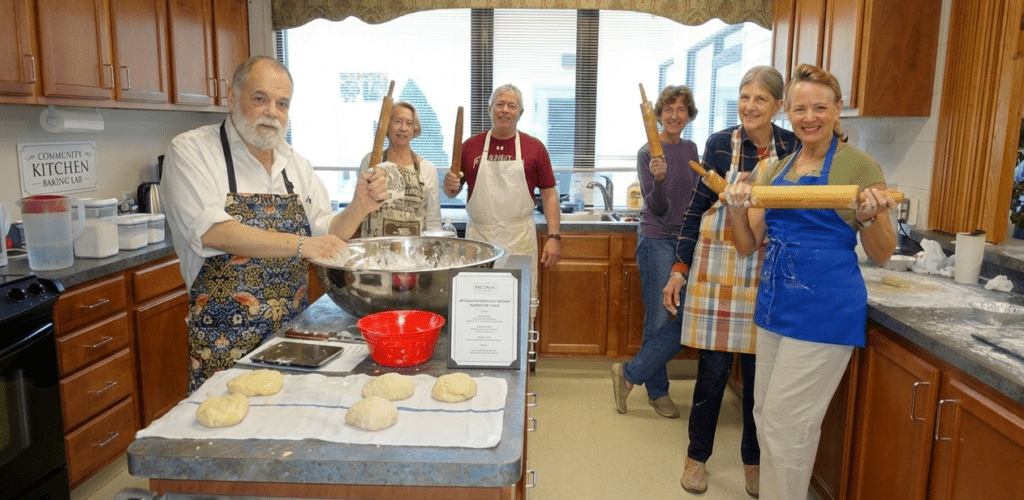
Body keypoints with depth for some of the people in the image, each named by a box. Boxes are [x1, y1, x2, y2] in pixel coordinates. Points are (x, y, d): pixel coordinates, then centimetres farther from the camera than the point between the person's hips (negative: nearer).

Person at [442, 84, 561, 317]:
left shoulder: (534, 148, 6)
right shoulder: (471, 146, 8)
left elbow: (549, 194, 6)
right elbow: (452, 192, 14)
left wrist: (553, 236, -2)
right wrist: (451, 185, -9)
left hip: (520, 240, -1)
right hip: (478, 238, 1)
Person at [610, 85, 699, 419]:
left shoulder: (690, 150, 9)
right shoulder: (647, 153, -9)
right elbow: (658, 208, -16)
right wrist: (659, 179, -33)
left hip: (686, 241, 7)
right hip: (657, 242, -7)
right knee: (660, 321, -4)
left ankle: (630, 373, 19)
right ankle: (657, 391, 14)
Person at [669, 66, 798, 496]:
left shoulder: (793, 147, -1)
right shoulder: (720, 144, -3)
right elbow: (697, 209, 0)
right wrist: (679, 269, -2)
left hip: (768, 274, 2)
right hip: (718, 267, -1)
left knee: (760, 374, 9)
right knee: (713, 371, 4)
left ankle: (753, 461, 30)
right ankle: (697, 456, 24)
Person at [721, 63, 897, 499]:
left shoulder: (859, 166, -6)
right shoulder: (776, 170, 10)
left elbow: (881, 256, -3)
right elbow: (749, 246, 6)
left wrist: (870, 217, -23)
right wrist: (737, 209, -12)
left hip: (825, 310, -6)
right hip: (775, 304, 6)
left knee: (785, 422, 0)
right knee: (765, 414, 15)